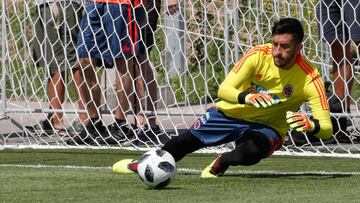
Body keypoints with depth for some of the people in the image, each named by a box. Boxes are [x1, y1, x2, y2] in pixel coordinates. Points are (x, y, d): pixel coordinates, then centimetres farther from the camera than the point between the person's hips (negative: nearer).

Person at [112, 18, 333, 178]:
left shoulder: (309, 79, -26)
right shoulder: (258, 55, -23)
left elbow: (327, 128, -26)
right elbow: (224, 89, -24)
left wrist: (312, 125, -50)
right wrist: (246, 97, -45)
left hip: (267, 127, -2)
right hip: (232, 113, 2)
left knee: (251, 153, -34)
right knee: (185, 142, -1)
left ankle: (221, 162, 3)